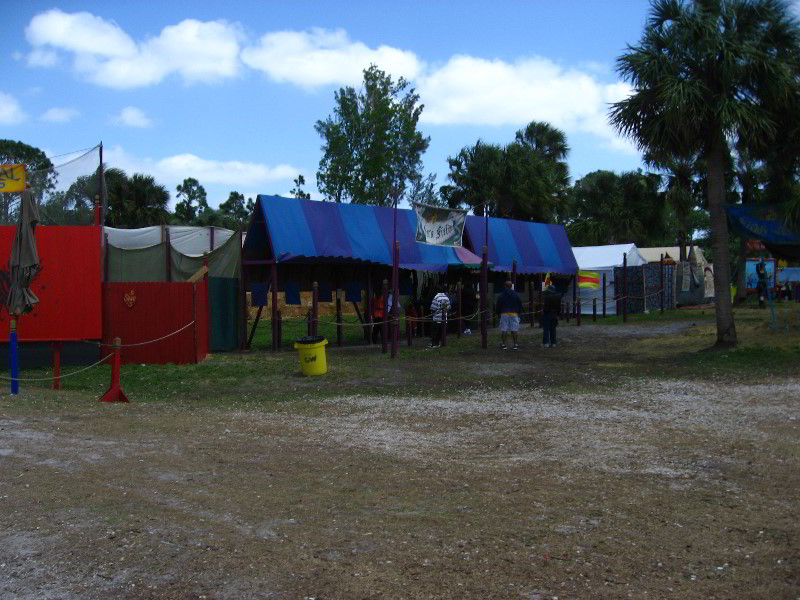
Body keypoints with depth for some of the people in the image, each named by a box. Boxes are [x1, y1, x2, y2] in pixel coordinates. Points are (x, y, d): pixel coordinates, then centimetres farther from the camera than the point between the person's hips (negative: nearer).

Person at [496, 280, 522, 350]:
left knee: (504, 329, 1)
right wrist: (518, 312, 24)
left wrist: (498, 313, 18)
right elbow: (520, 305, 11)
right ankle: (515, 344, 1)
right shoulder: (516, 295, 5)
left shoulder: (501, 295, 1)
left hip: (504, 313, -1)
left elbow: (498, 306, 4)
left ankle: (504, 344, -2)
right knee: (514, 329, 3)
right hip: (514, 313, 1)